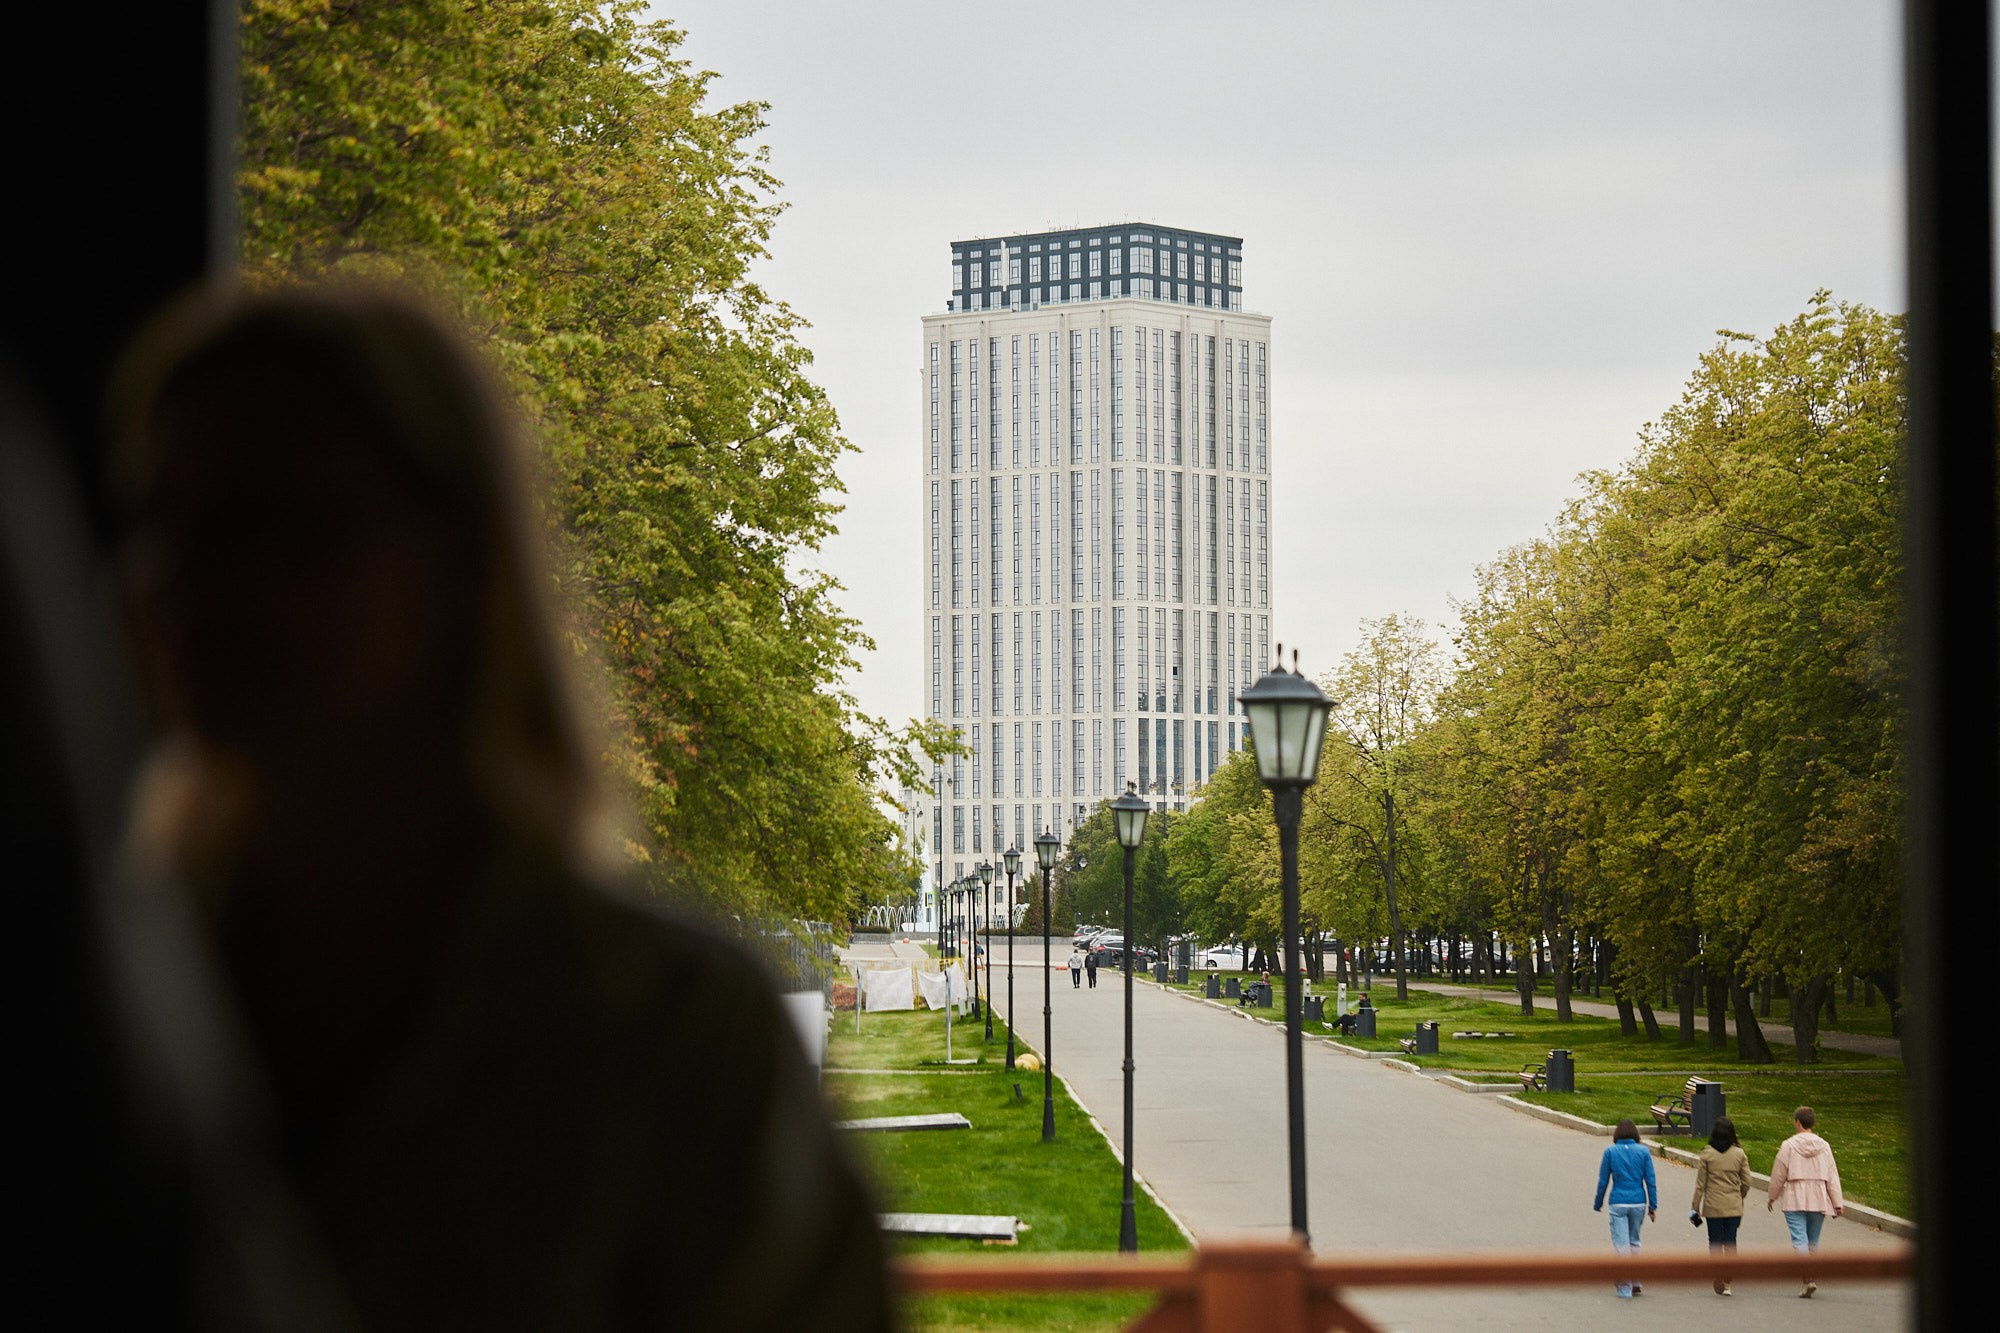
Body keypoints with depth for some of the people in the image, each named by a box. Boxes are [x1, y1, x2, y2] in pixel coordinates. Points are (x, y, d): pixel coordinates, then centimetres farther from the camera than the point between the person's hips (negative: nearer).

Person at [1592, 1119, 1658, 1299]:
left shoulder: (1610, 1152, -3)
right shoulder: (1643, 1152, 0)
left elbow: (1603, 1180, 0)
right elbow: (1650, 1180, 0)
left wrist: (1598, 1203, 11)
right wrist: (1653, 1205, 6)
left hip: (1618, 1203, -2)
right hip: (1638, 1203, 2)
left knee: (1621, 1243, 0)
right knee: (1634, 1241, 19)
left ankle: (1625, 1288, -5)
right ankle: (1635, 1282, 25)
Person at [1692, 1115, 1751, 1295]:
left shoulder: (1707, 1154, -7)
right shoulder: (1739, 1154, -3)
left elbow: (1700, 1183, -4)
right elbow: (1746, 1182, 2)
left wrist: (1696, 1207, 3)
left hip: (1713, 1207, -2)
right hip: (1734, 1206, 2)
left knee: (1715, 1243, 7)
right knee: (1730, 1243, 9)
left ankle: (1719, 1278, -4)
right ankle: (1727, 1283, 9)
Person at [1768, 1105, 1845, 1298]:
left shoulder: (1789, 1146, -6)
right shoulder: (1824, 1146, 5)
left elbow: (1779, 1175, 0)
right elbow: (1832, 1176, 4)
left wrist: (1772, 1197, 15)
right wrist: (1838, 1203, 7)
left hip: (1795, 1200, -4)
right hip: (1818, 1200, 4)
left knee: (1799, 1239, -8)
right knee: (1813, 1241, 13)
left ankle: (1808, 1279, -24)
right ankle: (1809, 1278, 16)